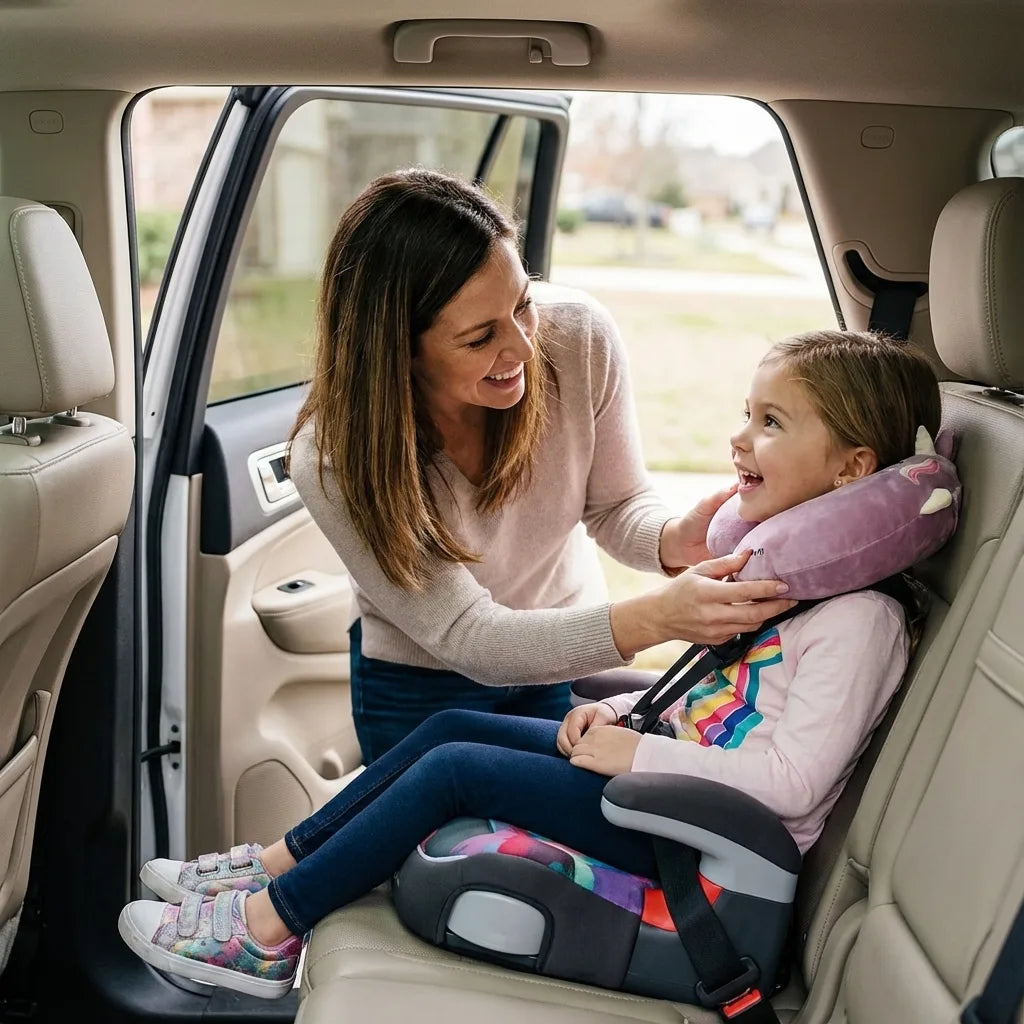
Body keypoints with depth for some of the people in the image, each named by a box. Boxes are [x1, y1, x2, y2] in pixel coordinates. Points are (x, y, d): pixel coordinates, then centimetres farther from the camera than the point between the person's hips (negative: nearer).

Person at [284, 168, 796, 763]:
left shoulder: (582, 340, -26)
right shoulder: (332, 460, -33)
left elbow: (618, 504, -10)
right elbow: (469, 638, -31)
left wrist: (672, 542, -35)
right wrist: (656, 618, -44)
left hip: (571, 654, 3)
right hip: (420, 685, -3)